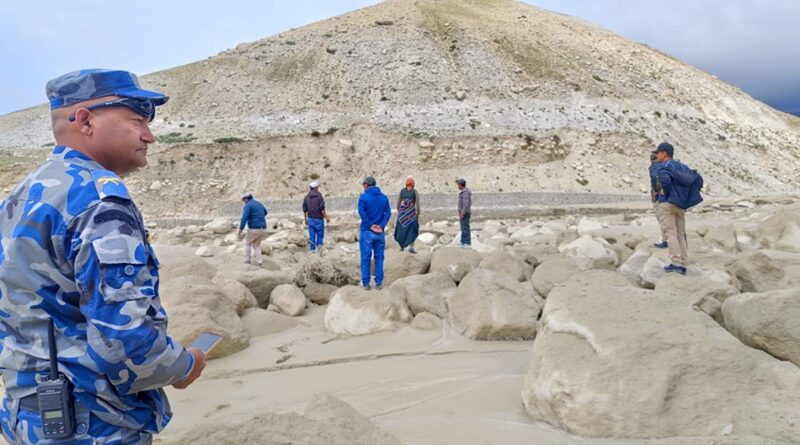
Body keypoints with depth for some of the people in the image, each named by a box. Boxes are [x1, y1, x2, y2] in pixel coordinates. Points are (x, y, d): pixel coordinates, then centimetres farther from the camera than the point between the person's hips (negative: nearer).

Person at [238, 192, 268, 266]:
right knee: (257, 245, 21)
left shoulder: (248, 206, -9)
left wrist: (240, 231, -16)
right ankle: (258, 263, 10)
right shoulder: (259, 204, 17)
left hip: (254, 229, -6)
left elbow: (244, 219, -19)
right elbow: (265, 212, 40)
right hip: (262, 229, 6)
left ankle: (247, 262, 18)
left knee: (247, 243, 18)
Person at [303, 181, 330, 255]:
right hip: (319, 219, -4)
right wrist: (327, 218, -5)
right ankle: (319, 245, -8)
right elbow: (322, 210, -14)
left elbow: (304, 210, 7)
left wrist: (305, 219, 17)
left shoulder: (306, 197, 4)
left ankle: (313, 250, 7)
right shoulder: (319, 196, -10)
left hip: (310, 219, 4)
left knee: (312, 236, 7)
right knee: (320, 234, 9)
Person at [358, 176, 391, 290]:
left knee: (365, 258, 4)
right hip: (380, 232, 3)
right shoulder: (384, 197, 6)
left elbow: (362, 213, -17)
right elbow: (388, 212, -4)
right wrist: (381, 226, -10)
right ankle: (378, 283, 10)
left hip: (367, 231, -3)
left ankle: (366, 283, 7)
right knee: (379, 257, 9)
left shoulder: (363, 197, -6)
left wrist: (370, 225, -12)